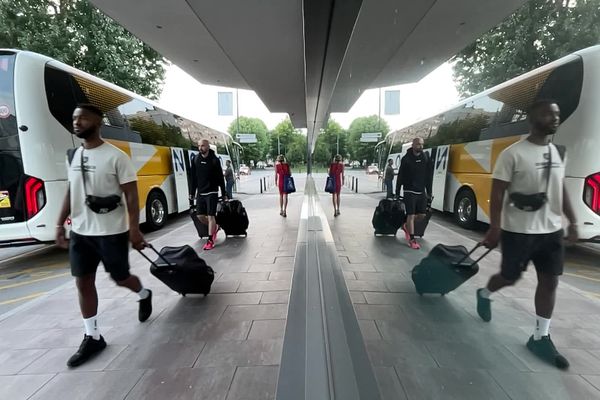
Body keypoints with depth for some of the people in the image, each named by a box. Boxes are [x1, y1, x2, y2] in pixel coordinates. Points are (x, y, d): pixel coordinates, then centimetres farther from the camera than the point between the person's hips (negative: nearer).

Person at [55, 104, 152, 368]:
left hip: (111, 232, -6)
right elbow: (70, 193, 15)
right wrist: (60, 224, 12)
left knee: (120, 278, 7)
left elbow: (131, 196, -14)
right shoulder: (75, 155, 9)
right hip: (80, 231, 7)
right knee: (83, 282, 9)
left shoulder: (116, 156, -12)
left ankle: (144, 295, 40)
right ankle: (92, 338, 24)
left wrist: (134, 230, -18)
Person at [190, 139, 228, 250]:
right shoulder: (196, 159, 6)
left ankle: (210, 241, 3)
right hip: (200, 193, 5)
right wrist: (192, 192, 11)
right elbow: (194, 177, 11)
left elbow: (220, 178, -4)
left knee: (210, 216, -5)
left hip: (212, 192, -5)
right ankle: (214, 227, 33)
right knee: (200, 216, 8)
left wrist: (224, 194, -4)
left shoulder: (214, 160, -6)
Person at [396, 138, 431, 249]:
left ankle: (406, 225, 33)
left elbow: (428, 176, 10)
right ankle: (412, 240, 5)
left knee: (422, 215, 8)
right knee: (411, 215, -3)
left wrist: (429, 191, 7)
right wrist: (397, 192, -5)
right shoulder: (406, 159, -6)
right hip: (410, 192, -5)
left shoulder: (426, 157, 6)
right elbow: (400, 176, -4)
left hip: (422, 191, 5)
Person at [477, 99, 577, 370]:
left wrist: (572, 221, 11)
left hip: (551, 229, 7)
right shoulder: (513, 153, -12)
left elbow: (561, 190, 17)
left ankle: (540, 338, 21)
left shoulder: (556, 152, 10)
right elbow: (498, 193, -14)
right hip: (519, 230, -6)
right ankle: (485, 294, 39)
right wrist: (494, 228, -19)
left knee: (549, 282, 8)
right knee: (510, 277, 7)